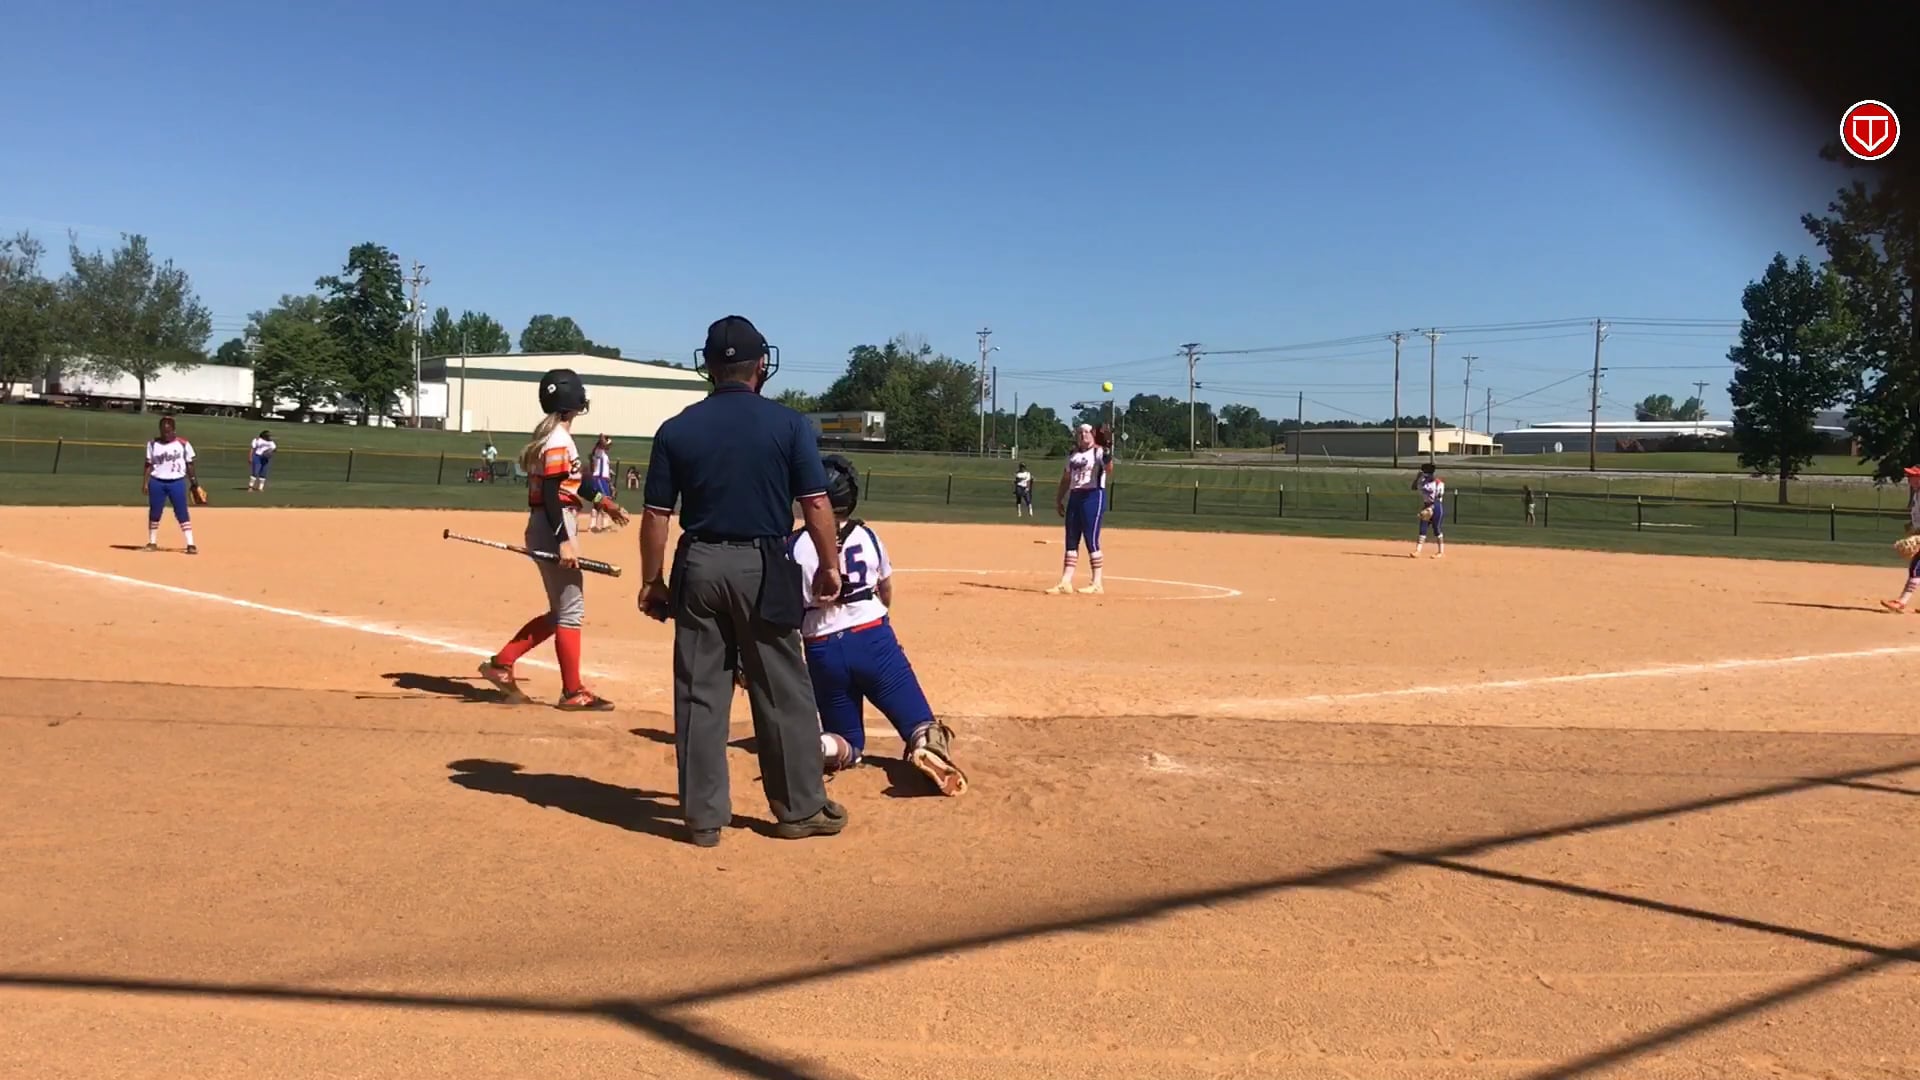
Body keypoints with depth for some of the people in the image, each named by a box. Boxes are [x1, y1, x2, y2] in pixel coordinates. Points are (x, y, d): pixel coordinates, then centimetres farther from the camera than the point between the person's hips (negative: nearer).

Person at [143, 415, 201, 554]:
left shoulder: (183, 444, 0)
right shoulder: (153, 444, 5)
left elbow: (189, 465, 4)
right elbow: (149, 465, 6)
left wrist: (194, 483, 3)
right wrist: (145, 483, 0)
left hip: (177, 482, -2)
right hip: (157, 482, 2)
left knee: (182, 513, -5)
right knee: (154, 512, 6)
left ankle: (191, 544, -5)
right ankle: (152, 542, 19)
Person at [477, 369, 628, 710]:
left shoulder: (549, 434, 14)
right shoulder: (558, 440, -15)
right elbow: (550, 494, -21)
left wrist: (601, 502, 32)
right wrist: (563, 541, -24)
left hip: (548, 528, 10)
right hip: (553, 529, -10)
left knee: (561, 610, 17)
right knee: (571, 610, -2)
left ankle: (501, 663, 17)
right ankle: (572, 692, 5)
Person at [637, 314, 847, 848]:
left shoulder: (676, 429, 2)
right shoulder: (789, 424, -4)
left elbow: (656, 514, 2)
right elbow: (815, 503, -6)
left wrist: (651, 581, 10)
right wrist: (830, 564, 5)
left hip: (699, 567, 2)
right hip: (764, 568, -2)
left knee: (700, 695, 8)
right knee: (782, 694, 8)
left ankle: (703, 817, 14)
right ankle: (799, 809, 18)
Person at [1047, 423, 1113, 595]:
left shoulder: (1099, 452, -6)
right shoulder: (1073, 455, 15)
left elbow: (1109, 470, -24)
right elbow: (1066, 478, 22)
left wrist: (1108, 456, -42)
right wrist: (1059, 499, 19)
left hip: (1093, 497, -7)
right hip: (1074, 497, 7)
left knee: (1091, 541, -8)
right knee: (1071, 541, 7)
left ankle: (1097, 583, -2)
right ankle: (1065, 583, 10)